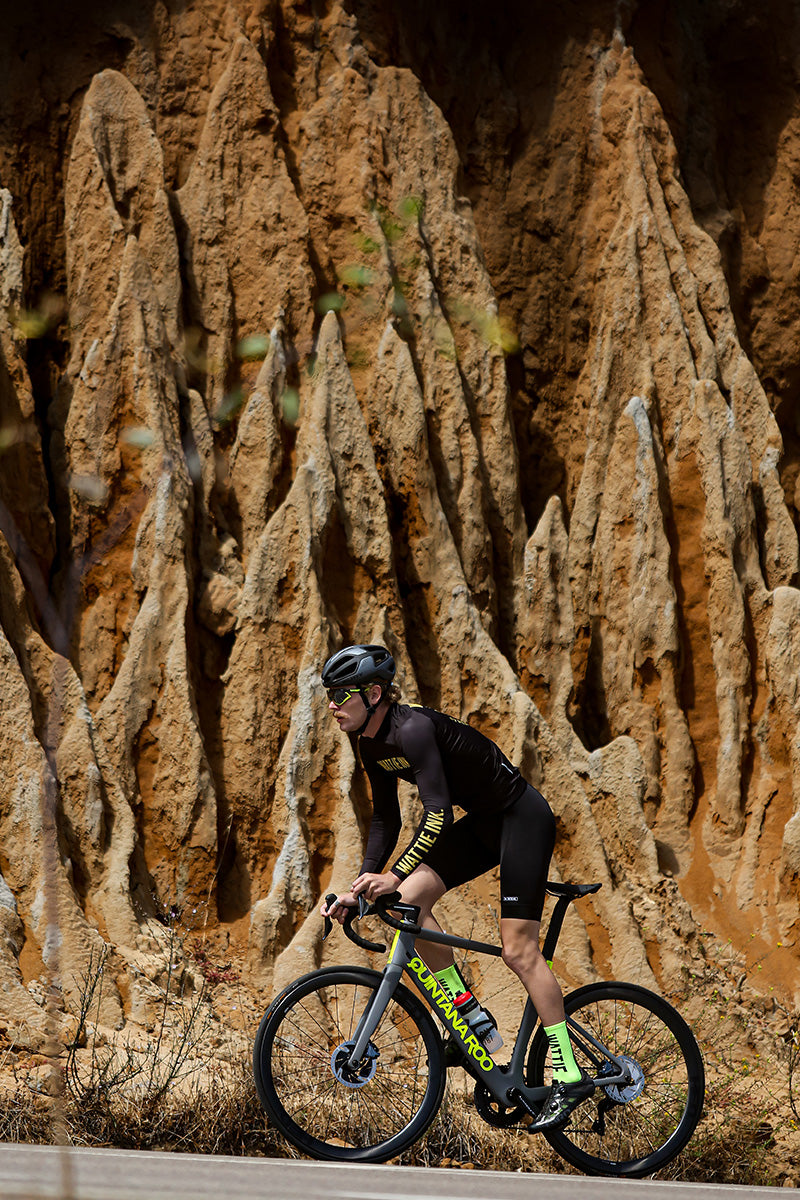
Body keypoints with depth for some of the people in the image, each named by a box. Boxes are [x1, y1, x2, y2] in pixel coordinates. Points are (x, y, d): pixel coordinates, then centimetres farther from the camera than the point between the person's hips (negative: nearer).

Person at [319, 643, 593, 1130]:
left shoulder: (413, 729, -26)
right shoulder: (374, 745, 2)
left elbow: (438, 813, -34)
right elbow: (386, 820, 9)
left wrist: (393, 876, -37)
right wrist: (362, 886, 0)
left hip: (523, 818, -9)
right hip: (483, 822, 9)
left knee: (518, 950, -12)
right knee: (409, 899, -6)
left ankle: (570, 1076, -7)